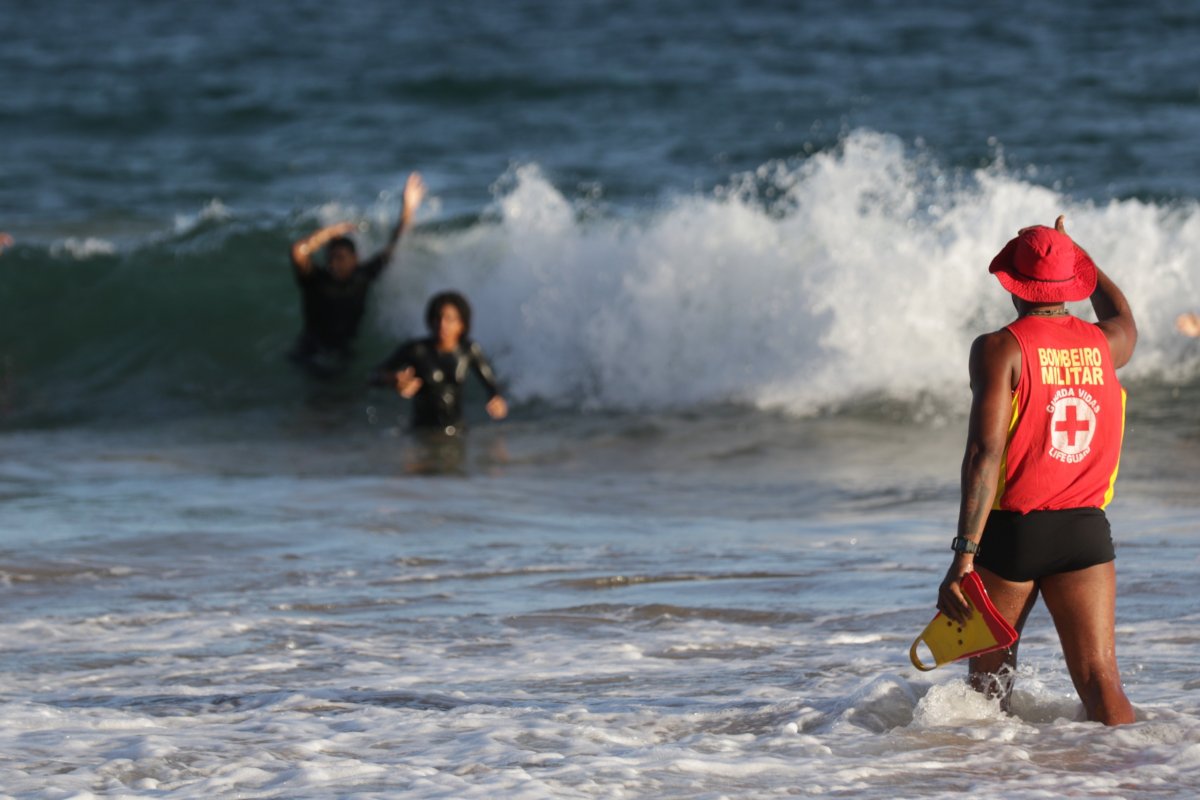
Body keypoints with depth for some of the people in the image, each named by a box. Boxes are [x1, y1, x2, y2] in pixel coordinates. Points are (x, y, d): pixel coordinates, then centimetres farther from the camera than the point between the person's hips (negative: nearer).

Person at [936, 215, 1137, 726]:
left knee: (989, 683, 16)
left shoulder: (1000, 349, -9)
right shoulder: (1104, 344, 6)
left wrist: (964, 555, -21)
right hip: (1086, 531, 3)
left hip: (1011, 530, -3)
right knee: (1101, 683, -6)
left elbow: (985, 453, -18)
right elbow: (1124, 323, 35)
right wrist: (1071, 251, 46)